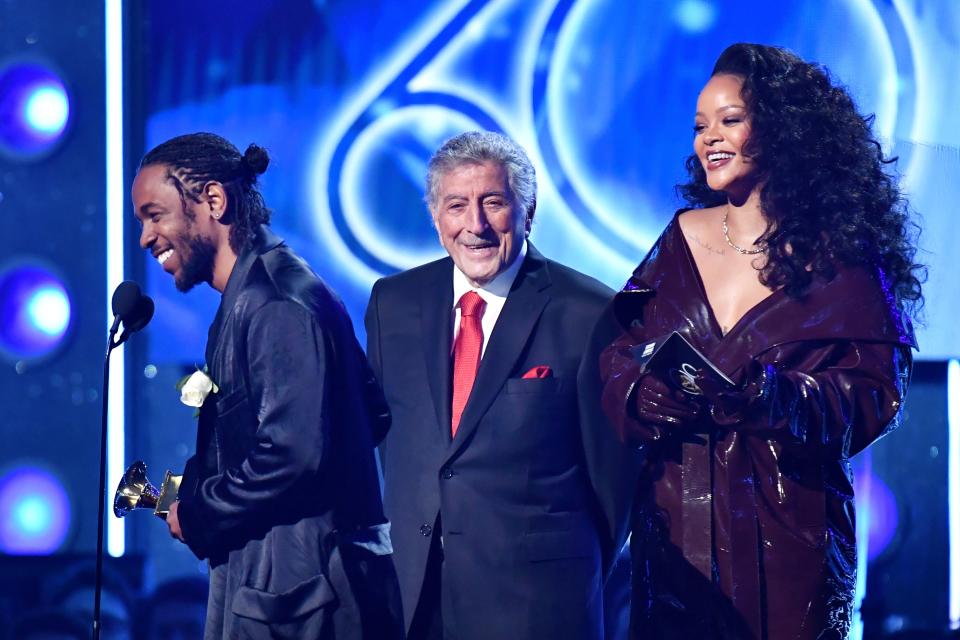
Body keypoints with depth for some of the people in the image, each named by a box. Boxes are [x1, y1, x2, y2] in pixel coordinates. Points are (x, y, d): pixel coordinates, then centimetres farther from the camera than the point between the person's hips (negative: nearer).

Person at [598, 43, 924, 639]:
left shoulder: (838, 255, -2)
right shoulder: (684, 238, 9)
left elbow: (876, 392, -8)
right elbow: (620, 357, 8)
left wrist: (777, 396, -24)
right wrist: (650, 393, -14)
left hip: (787, 521, -3)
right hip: (678, 517, 3)